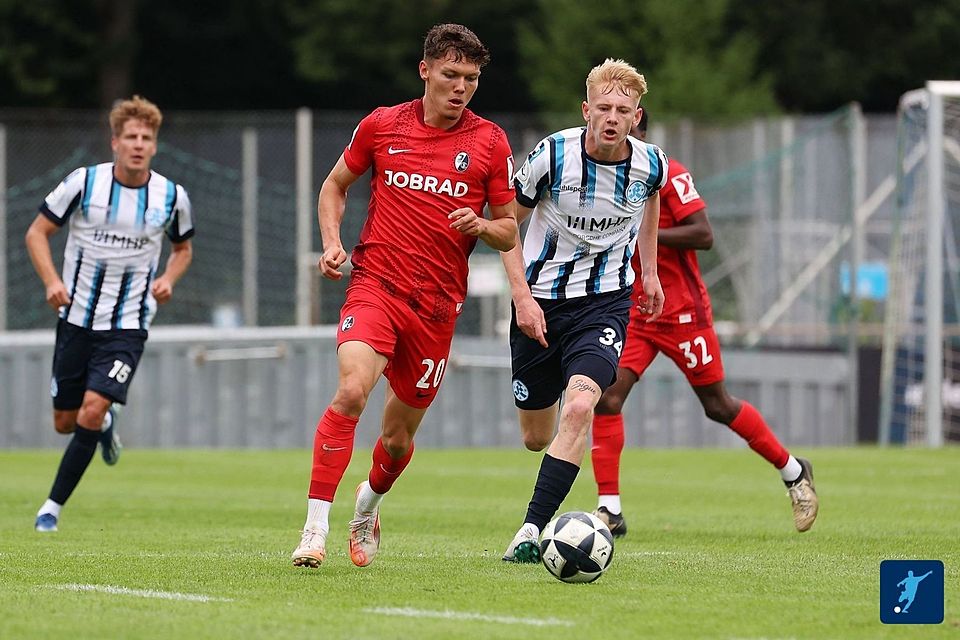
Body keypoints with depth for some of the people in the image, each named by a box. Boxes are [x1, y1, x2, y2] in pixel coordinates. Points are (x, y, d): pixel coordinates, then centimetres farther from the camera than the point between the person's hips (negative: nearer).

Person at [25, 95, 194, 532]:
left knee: (92, 411, -18)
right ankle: (107, 425, 45)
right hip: (77, 318, 1)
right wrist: (52, 281, -15)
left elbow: (183, 248, 17)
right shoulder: (83, 183, -8)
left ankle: (53, 506, -6)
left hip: (128, 326, -1)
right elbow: (37, 232, 1)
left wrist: (168, 278, -5)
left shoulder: (172, 197, -2)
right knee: (65, 422, 8)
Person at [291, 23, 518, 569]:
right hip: (376, 284, -1)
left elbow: (509, 232, 7)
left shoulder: (490, 143, 2)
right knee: (352, 390, -27)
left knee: (399, 436, 10)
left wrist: (482, 225, -15)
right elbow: (335, 185, 17)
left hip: (438, 303, 2)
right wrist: (332, 242, 1)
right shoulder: (382, 125, 2)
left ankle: (367, 510, 43)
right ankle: (315, 530, -24)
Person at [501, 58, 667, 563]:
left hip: (605, 301, 0)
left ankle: (531, 531, -25)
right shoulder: (552, 155, -16)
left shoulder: (651, 165, -9)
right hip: (540, 301, 0)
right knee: (536, 436, 7)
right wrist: (521, 294, -12)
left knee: (579, 407, -26)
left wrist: (649, 269, 20)